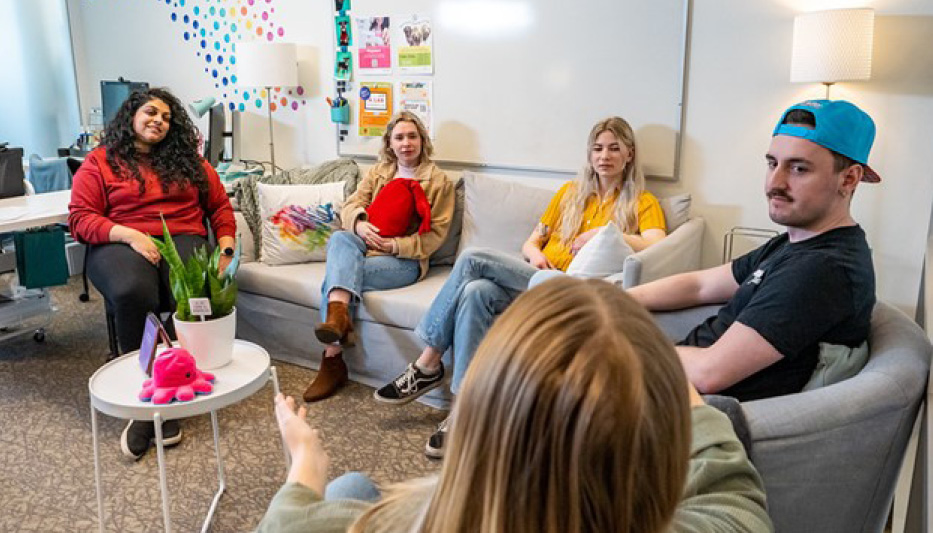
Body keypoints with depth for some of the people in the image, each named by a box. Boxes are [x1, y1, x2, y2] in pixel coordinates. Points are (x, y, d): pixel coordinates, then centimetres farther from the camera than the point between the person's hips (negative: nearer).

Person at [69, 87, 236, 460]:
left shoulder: (188, 160, 19)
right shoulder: (99, 162, 12)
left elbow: (220, 206, 17)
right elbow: (80, 218, 2)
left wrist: (225, 248, 1)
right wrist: (130, 235, -14)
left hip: (183, 239, 1)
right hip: (120, 244, -1)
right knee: (131, 292, -37)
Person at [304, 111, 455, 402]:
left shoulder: (439, 180, 7)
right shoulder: (378, 172, 22)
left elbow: (435, 234, -1)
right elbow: (350, 205, 12)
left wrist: (397, 245, -16)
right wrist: (359, 225, -12)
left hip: (405, 259, -4)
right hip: (366, 245, 4)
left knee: (337, 273, -28)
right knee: (340, 238, -32)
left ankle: (332, 361, -31)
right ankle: (337, 314, -47)